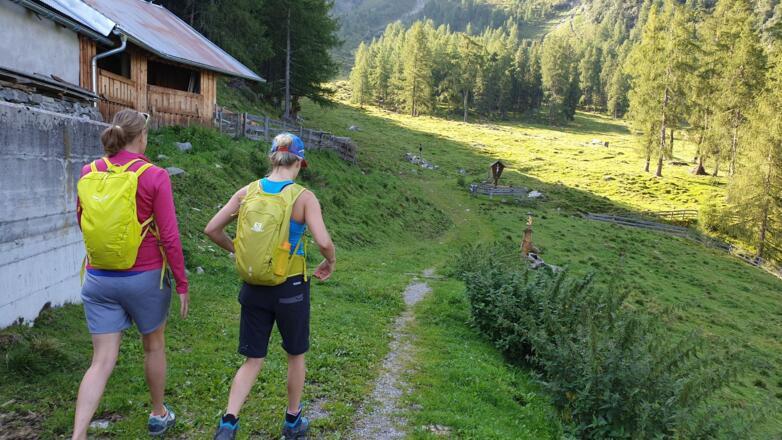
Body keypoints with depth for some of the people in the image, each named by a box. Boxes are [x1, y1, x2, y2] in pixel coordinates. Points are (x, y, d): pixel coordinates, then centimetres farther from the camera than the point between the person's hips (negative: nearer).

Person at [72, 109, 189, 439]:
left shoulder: (88, 173, 1)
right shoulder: (154, 176, -13)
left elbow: (81, 221, 16)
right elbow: (169, 237, -13)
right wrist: (182, 283, -5)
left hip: (98, 279, 3)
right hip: (145, 277, -3)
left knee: (102, 361, 8)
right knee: (154, 346, 20)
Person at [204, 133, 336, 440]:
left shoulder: (248, 192, -2)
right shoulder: (304, 197, -13)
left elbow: (212, 229, 1)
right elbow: (323, 242, -23)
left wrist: (236, 250, 17)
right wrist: (329, 262, -2)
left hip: (254, 287, 3)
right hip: (291, 288, -3)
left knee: (253, 360, 16)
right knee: (296, 355, 20)